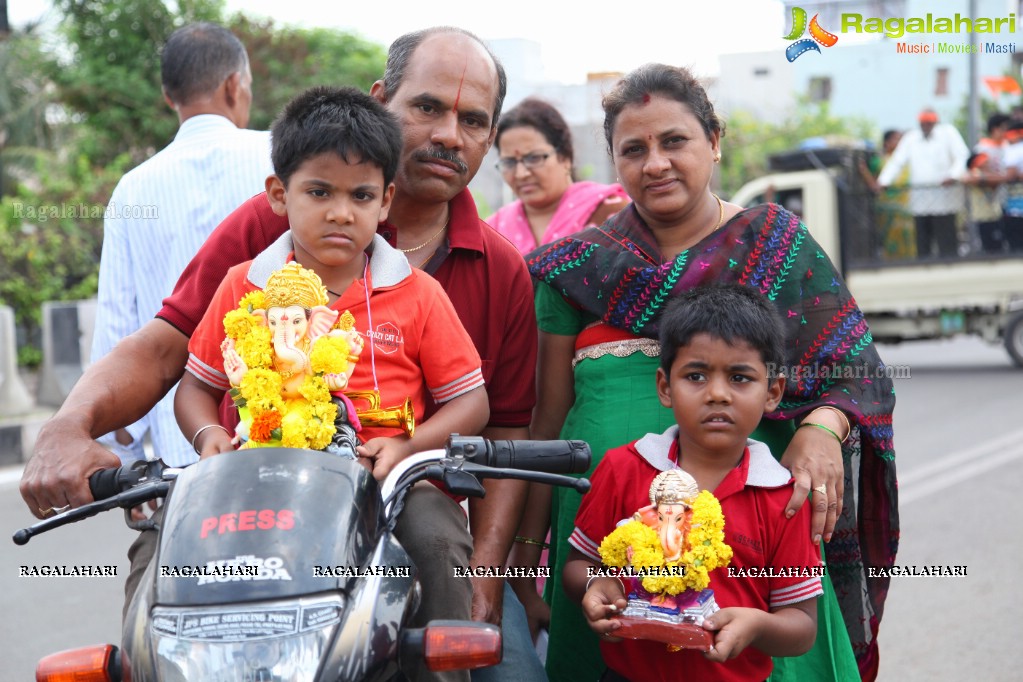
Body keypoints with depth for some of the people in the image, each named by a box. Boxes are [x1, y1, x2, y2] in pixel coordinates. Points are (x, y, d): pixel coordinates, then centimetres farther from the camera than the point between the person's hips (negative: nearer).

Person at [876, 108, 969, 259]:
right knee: (922, 239, 2)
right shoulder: (911, 137, 17)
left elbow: (962, 155, -1)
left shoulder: (947, 132, 7)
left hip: (943, 194, -4)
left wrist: (954, 175, -16)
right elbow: (897, 161, 13)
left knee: (946, 240, -8)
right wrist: (884, 181, 1)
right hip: (919, 198, 4)